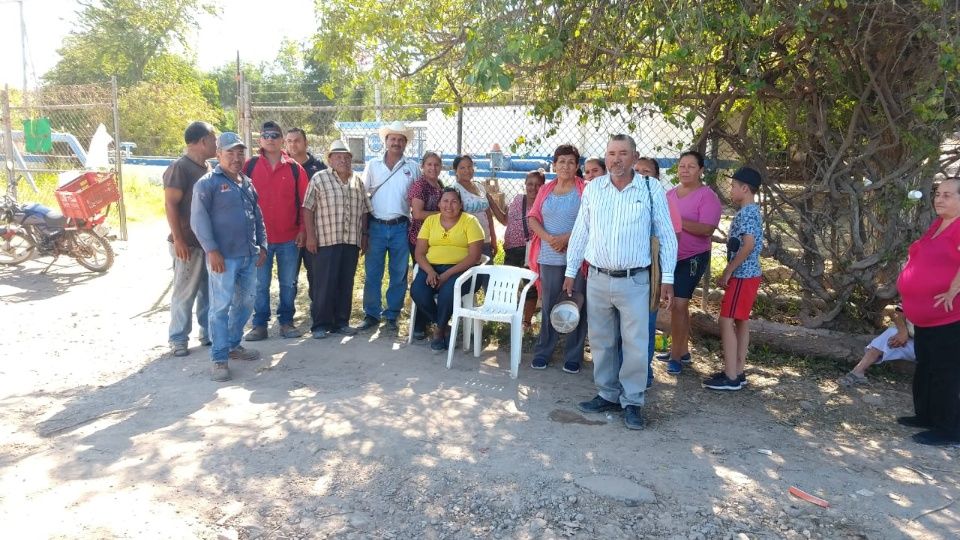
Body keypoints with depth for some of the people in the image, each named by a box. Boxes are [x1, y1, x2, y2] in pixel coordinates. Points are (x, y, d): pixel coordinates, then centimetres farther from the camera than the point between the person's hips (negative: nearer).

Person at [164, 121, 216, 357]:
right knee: (185, 293, 0)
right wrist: (178, 239, -19)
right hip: (188, 244, -8)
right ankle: (178, 339, 10)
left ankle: (208, 332, 25)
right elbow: (170, 205, -16)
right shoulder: (180, 168, -13)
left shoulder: (208, 168, 12)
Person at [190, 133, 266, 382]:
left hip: (249, 256, 7)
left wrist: (262, 245, 14)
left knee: (245, 303, 14)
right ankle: (219, 359, 2)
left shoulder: (247, 183, 16)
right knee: (221, 307, -4)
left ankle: (233, 345, 30)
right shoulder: (207, 183, -5)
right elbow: (199, 219, -12)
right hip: (223, 257, -7)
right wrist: (212, 250, -18)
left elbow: (258, 216, 21)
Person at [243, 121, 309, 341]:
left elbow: (304, 201, 4)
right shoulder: (250, 165, 2)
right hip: (259, 237, 0)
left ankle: (286, 321, 21)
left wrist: (302, 229, -2)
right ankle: (259, 324, 15)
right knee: (260, 284, 5)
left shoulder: (295, 168, 3)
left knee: (288, 283, 9)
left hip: (289, 237, 1)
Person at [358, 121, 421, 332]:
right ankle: (371, 315, 14)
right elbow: (362, 194, 8)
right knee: (372, 274, 3)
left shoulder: (413, 168, 5)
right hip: (376, 227, 0)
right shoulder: (373, 165, 6)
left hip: (401, 228, 0)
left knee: (399, 275, 6)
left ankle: (392, 316, 17)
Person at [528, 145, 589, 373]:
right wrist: (548, 238, -10)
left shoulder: (585, 190, -1)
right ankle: (543, 352, 20)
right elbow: (533, 218, 7)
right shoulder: (546, 190, 12)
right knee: (548, 305, 9)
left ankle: (573, 356, 14)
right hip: (549, 257, 3)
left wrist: (567, 238, -16)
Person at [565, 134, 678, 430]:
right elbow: (580, 233, 10)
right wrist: (570, 272, 9)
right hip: (597, 280, 3)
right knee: (601, 342, 12)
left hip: (634, 282, -3)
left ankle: (632, 402, 16)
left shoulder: (652, 191, -3)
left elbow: (666, 236, 0)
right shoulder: (592, 188, 5)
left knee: (636, 345, 1)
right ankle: (607, 395, 28)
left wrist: (667, 279, -3)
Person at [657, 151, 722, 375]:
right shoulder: (670, 194, 11)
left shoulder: (707, 196, -10)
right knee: (679, 304, 15)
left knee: (678, 304, -10)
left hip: (692, 258, -7)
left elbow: (707, 229, -22)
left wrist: (678, 220, -27)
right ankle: (683, 350, 28)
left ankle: (676, 356, 0)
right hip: (670, 257, 7)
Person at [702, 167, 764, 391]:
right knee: (741, 322, 13)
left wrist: (727, 272, -20)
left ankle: (730, 377, -5)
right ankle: (738, 372, 19)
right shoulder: (752, 211, 15)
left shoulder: (745, 213, -17)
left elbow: (749, 244, -27)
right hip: (748, 274, 10)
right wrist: (730, 272, 17)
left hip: (742, 276, -10)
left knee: (726, 321, -8)